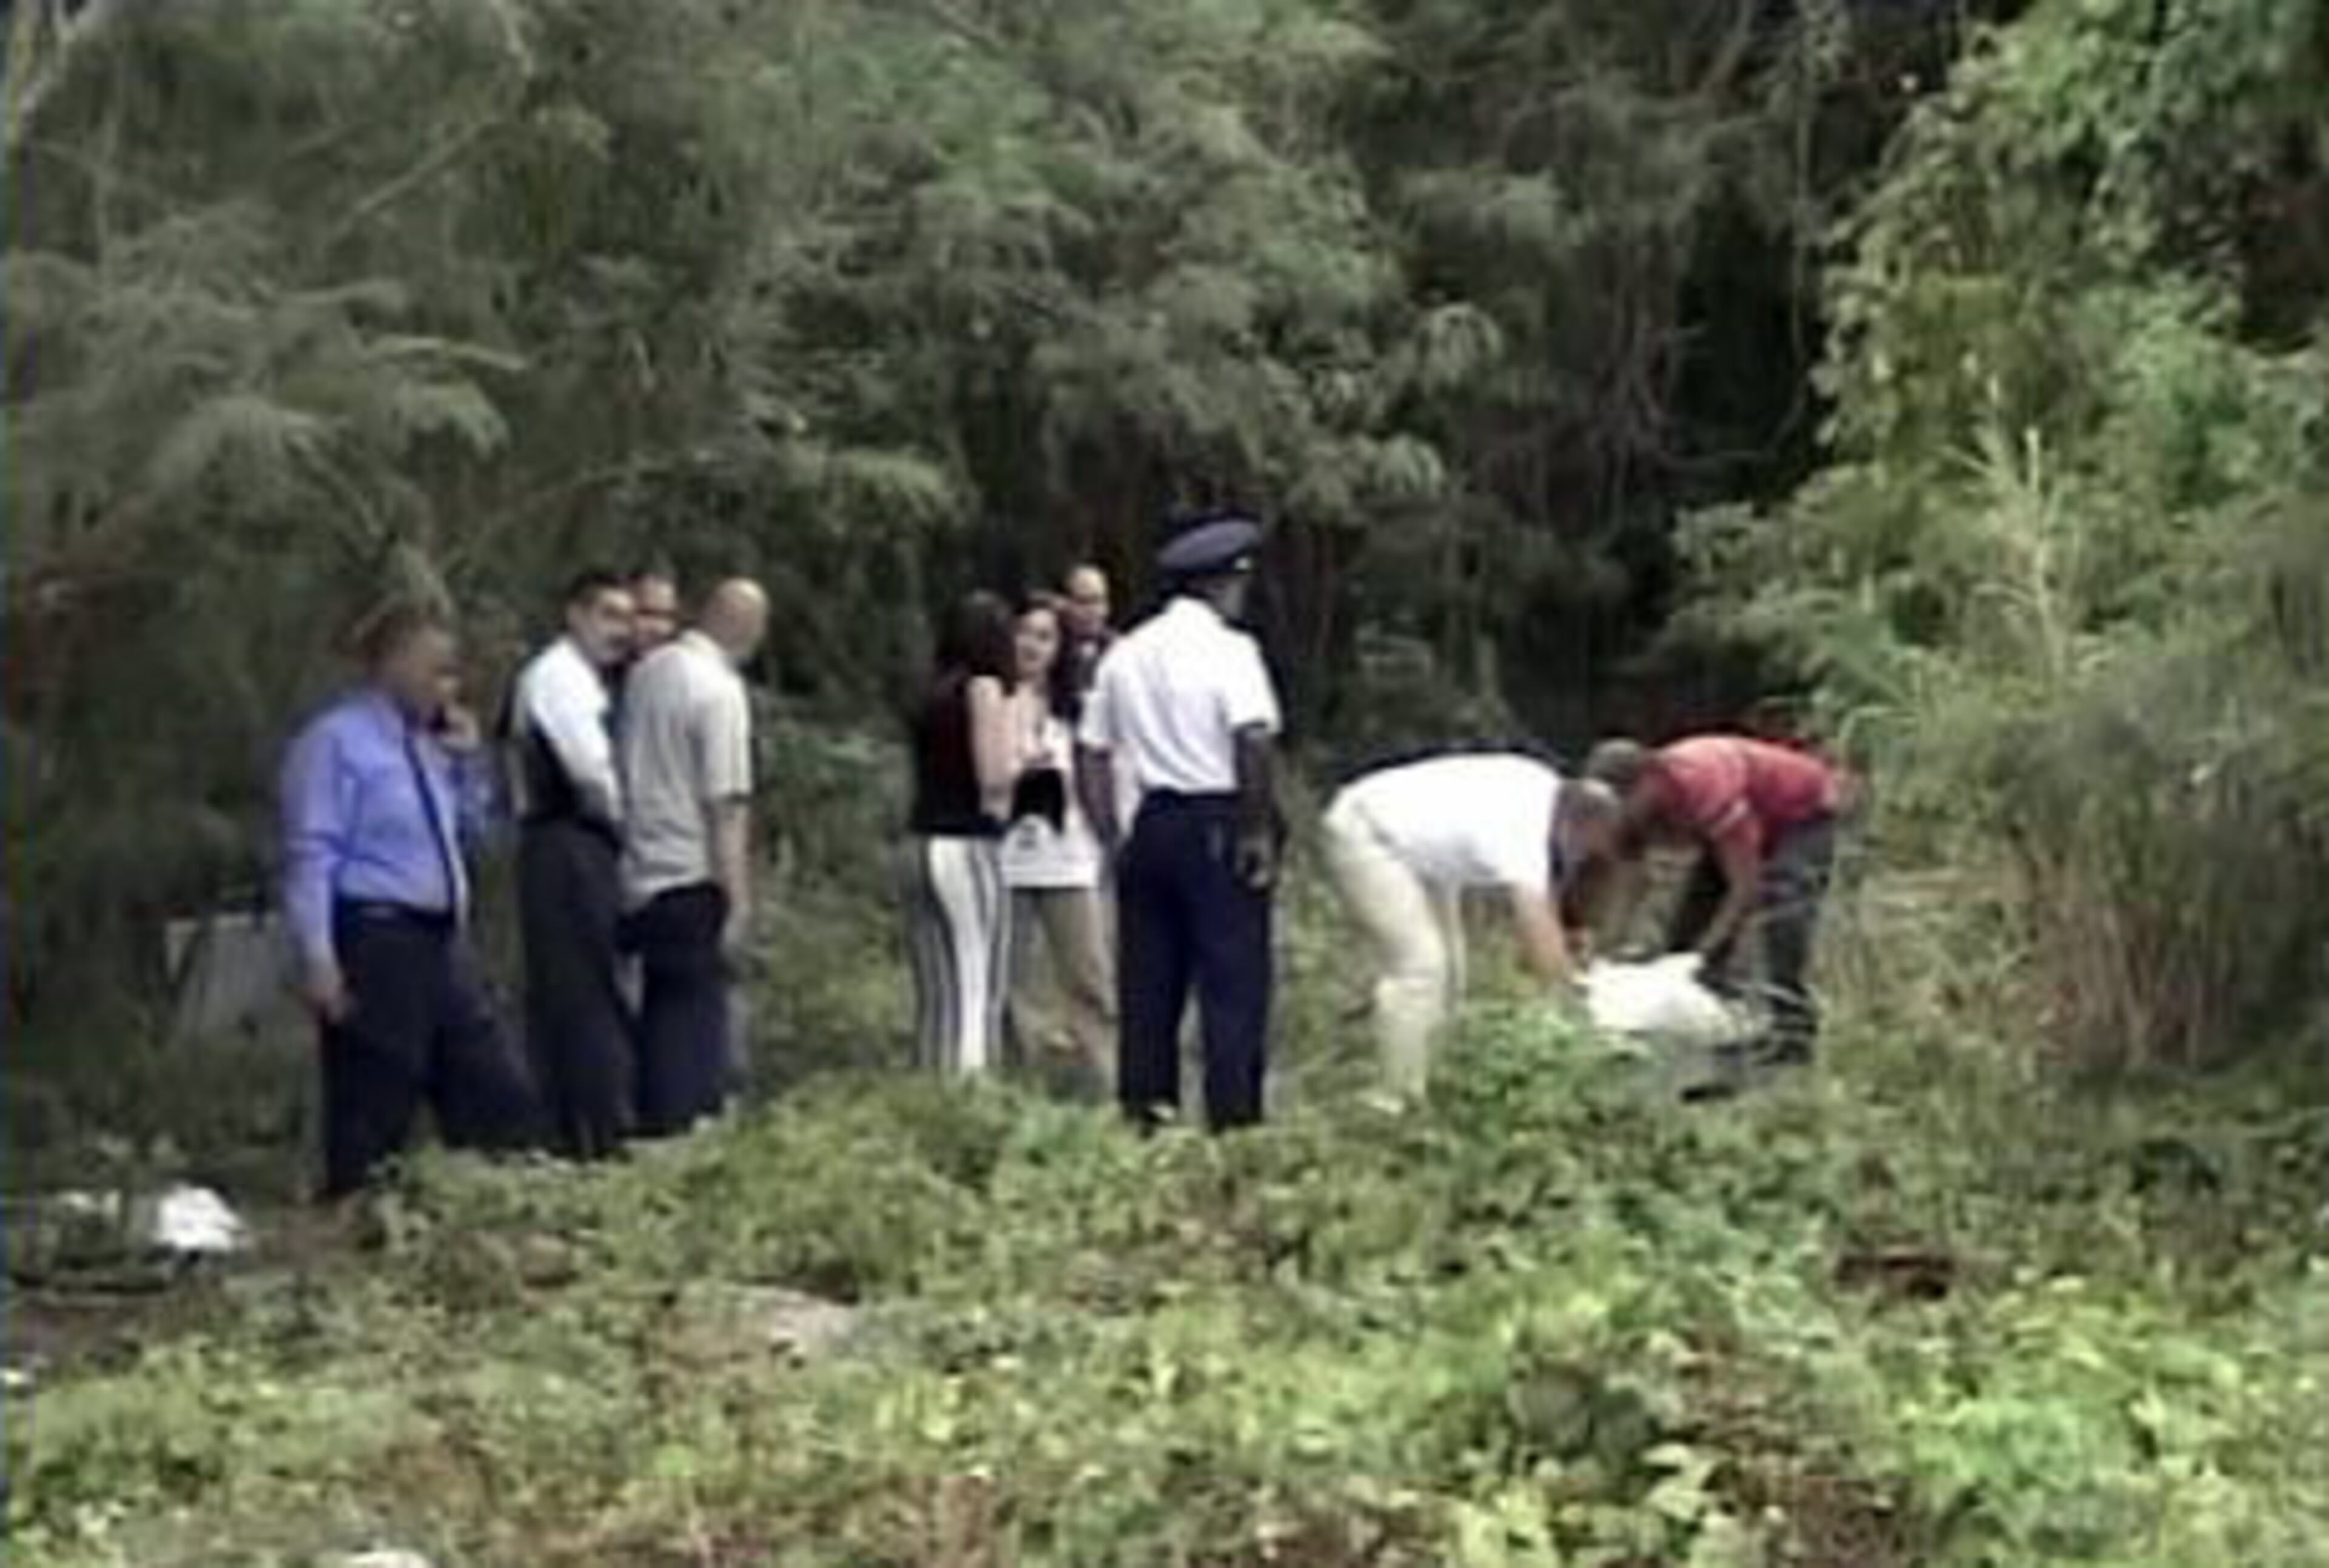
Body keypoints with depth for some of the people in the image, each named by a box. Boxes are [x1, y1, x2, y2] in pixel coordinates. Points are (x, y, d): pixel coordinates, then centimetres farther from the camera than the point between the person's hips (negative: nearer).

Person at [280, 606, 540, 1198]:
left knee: (501, 1103, 8)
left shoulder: (425, 742, 16)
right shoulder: (335, 740, -9)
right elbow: (312, 855, -14)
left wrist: (467, 759, 11)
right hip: (375, 943, -9)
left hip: (442, 944, 9)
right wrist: (317, 958, -20)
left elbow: (470, 831, 27)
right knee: (372, 1118, -3)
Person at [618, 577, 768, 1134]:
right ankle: (686, 1127, 3)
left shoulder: (649, 670, 7)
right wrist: (739, 899, -15)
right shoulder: (719, 689, -15)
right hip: (693, 880, -7)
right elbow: (726, 805, -17)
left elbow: (630, 769, 12)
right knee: (696, 1013, 1)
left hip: (641, 877, 7)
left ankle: (656, 1126, 20)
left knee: (662, 1013, 15)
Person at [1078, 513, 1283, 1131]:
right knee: (1234, 983, -3)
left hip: (1151, 826, 6)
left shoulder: (1124, 655, 12)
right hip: (1218, 826, -6)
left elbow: (1092, 755, 12)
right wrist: (1260, 831, -13)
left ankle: (1143, 1121, 14)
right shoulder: (1228, 649, -7)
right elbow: (1255, 740, -20)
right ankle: (1233, 1120, -5)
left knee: (1147, 987, 10)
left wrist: (1113, 841, 15)